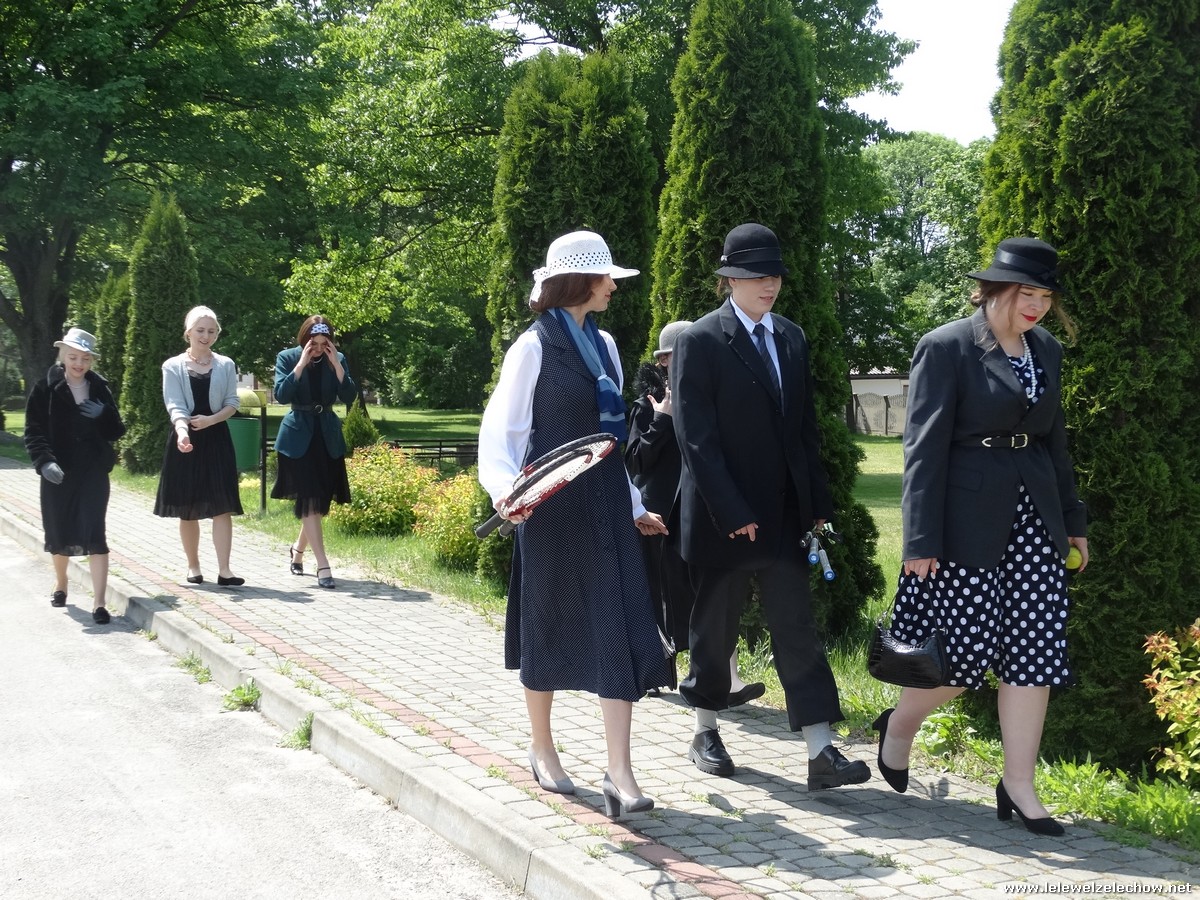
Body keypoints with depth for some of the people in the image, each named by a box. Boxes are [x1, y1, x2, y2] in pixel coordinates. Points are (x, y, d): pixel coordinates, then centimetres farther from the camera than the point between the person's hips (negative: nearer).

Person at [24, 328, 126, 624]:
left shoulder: (100, 389, 5)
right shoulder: (46, 389, -1)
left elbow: (116, 431, 7)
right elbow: (34, 432, -6)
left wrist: (102, 415, -14)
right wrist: (45, 461, -22)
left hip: (94, 473, 0)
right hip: (58, 474, 0)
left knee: (94, 534, -10)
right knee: (59, 533, 12)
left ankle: (99, 603, -11)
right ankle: (60, 584, 40)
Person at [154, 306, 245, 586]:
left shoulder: (225, 365, 7)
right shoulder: (173, 366, 2)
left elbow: (232, 403, 4)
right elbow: (175, 406, -10)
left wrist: (211, 419, -15)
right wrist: (182, 432, -29)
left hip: (216, 440, 1)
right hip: (186, 440, -1)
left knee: (222, 506, -7)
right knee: (187, 509, 5)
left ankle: (224, 569, -10)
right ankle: (193, 565, 18)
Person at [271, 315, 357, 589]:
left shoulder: (337, 359, 2)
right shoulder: (287, 358, -4)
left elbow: (349, 397, -6)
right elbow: (281, 395, -17)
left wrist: (336, 365, -16)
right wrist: (302, 364, -21)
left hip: (328, 436, 4)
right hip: (299, 438, -4)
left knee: (322, 500, 11)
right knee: (309, 501, -11)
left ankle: (298, 549, 35)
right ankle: (323, 567, -13)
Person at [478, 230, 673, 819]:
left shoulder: (604, 344, 13)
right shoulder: (534, 346, -6)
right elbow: (501, 427, -9)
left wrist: (635, 505, 21)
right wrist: (504, 486, -28)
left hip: (606, 503, 5)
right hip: (553, 505, -5)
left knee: (619, 629, -5)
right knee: (548, 626, 7)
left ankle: (619, 775, -6)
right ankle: (541, 749, 27)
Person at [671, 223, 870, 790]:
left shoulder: (792, 339, 11)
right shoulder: (699, 342, -8)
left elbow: (805, 427, 14)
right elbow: (696, 436, -14)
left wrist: (818, 502, 8)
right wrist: (731, 512, -19)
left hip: (784, 513, 5)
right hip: (723, 516, -5)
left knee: (797, 628, 0)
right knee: (715, 627, 9)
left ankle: (822, 753, -2)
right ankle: (706, 733, 27)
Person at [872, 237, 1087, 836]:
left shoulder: (1047, 351, 12)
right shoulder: (946, 348, -9)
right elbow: (924, 449, -12)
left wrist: (1073, 519, 18)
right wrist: (921, 541, -15)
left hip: (1033, 517, 6)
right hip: (969, 518, -6)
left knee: (1034, 653, 3)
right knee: (963, 656, -3)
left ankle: (1018, 784, 13)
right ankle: (900, 724, 27)